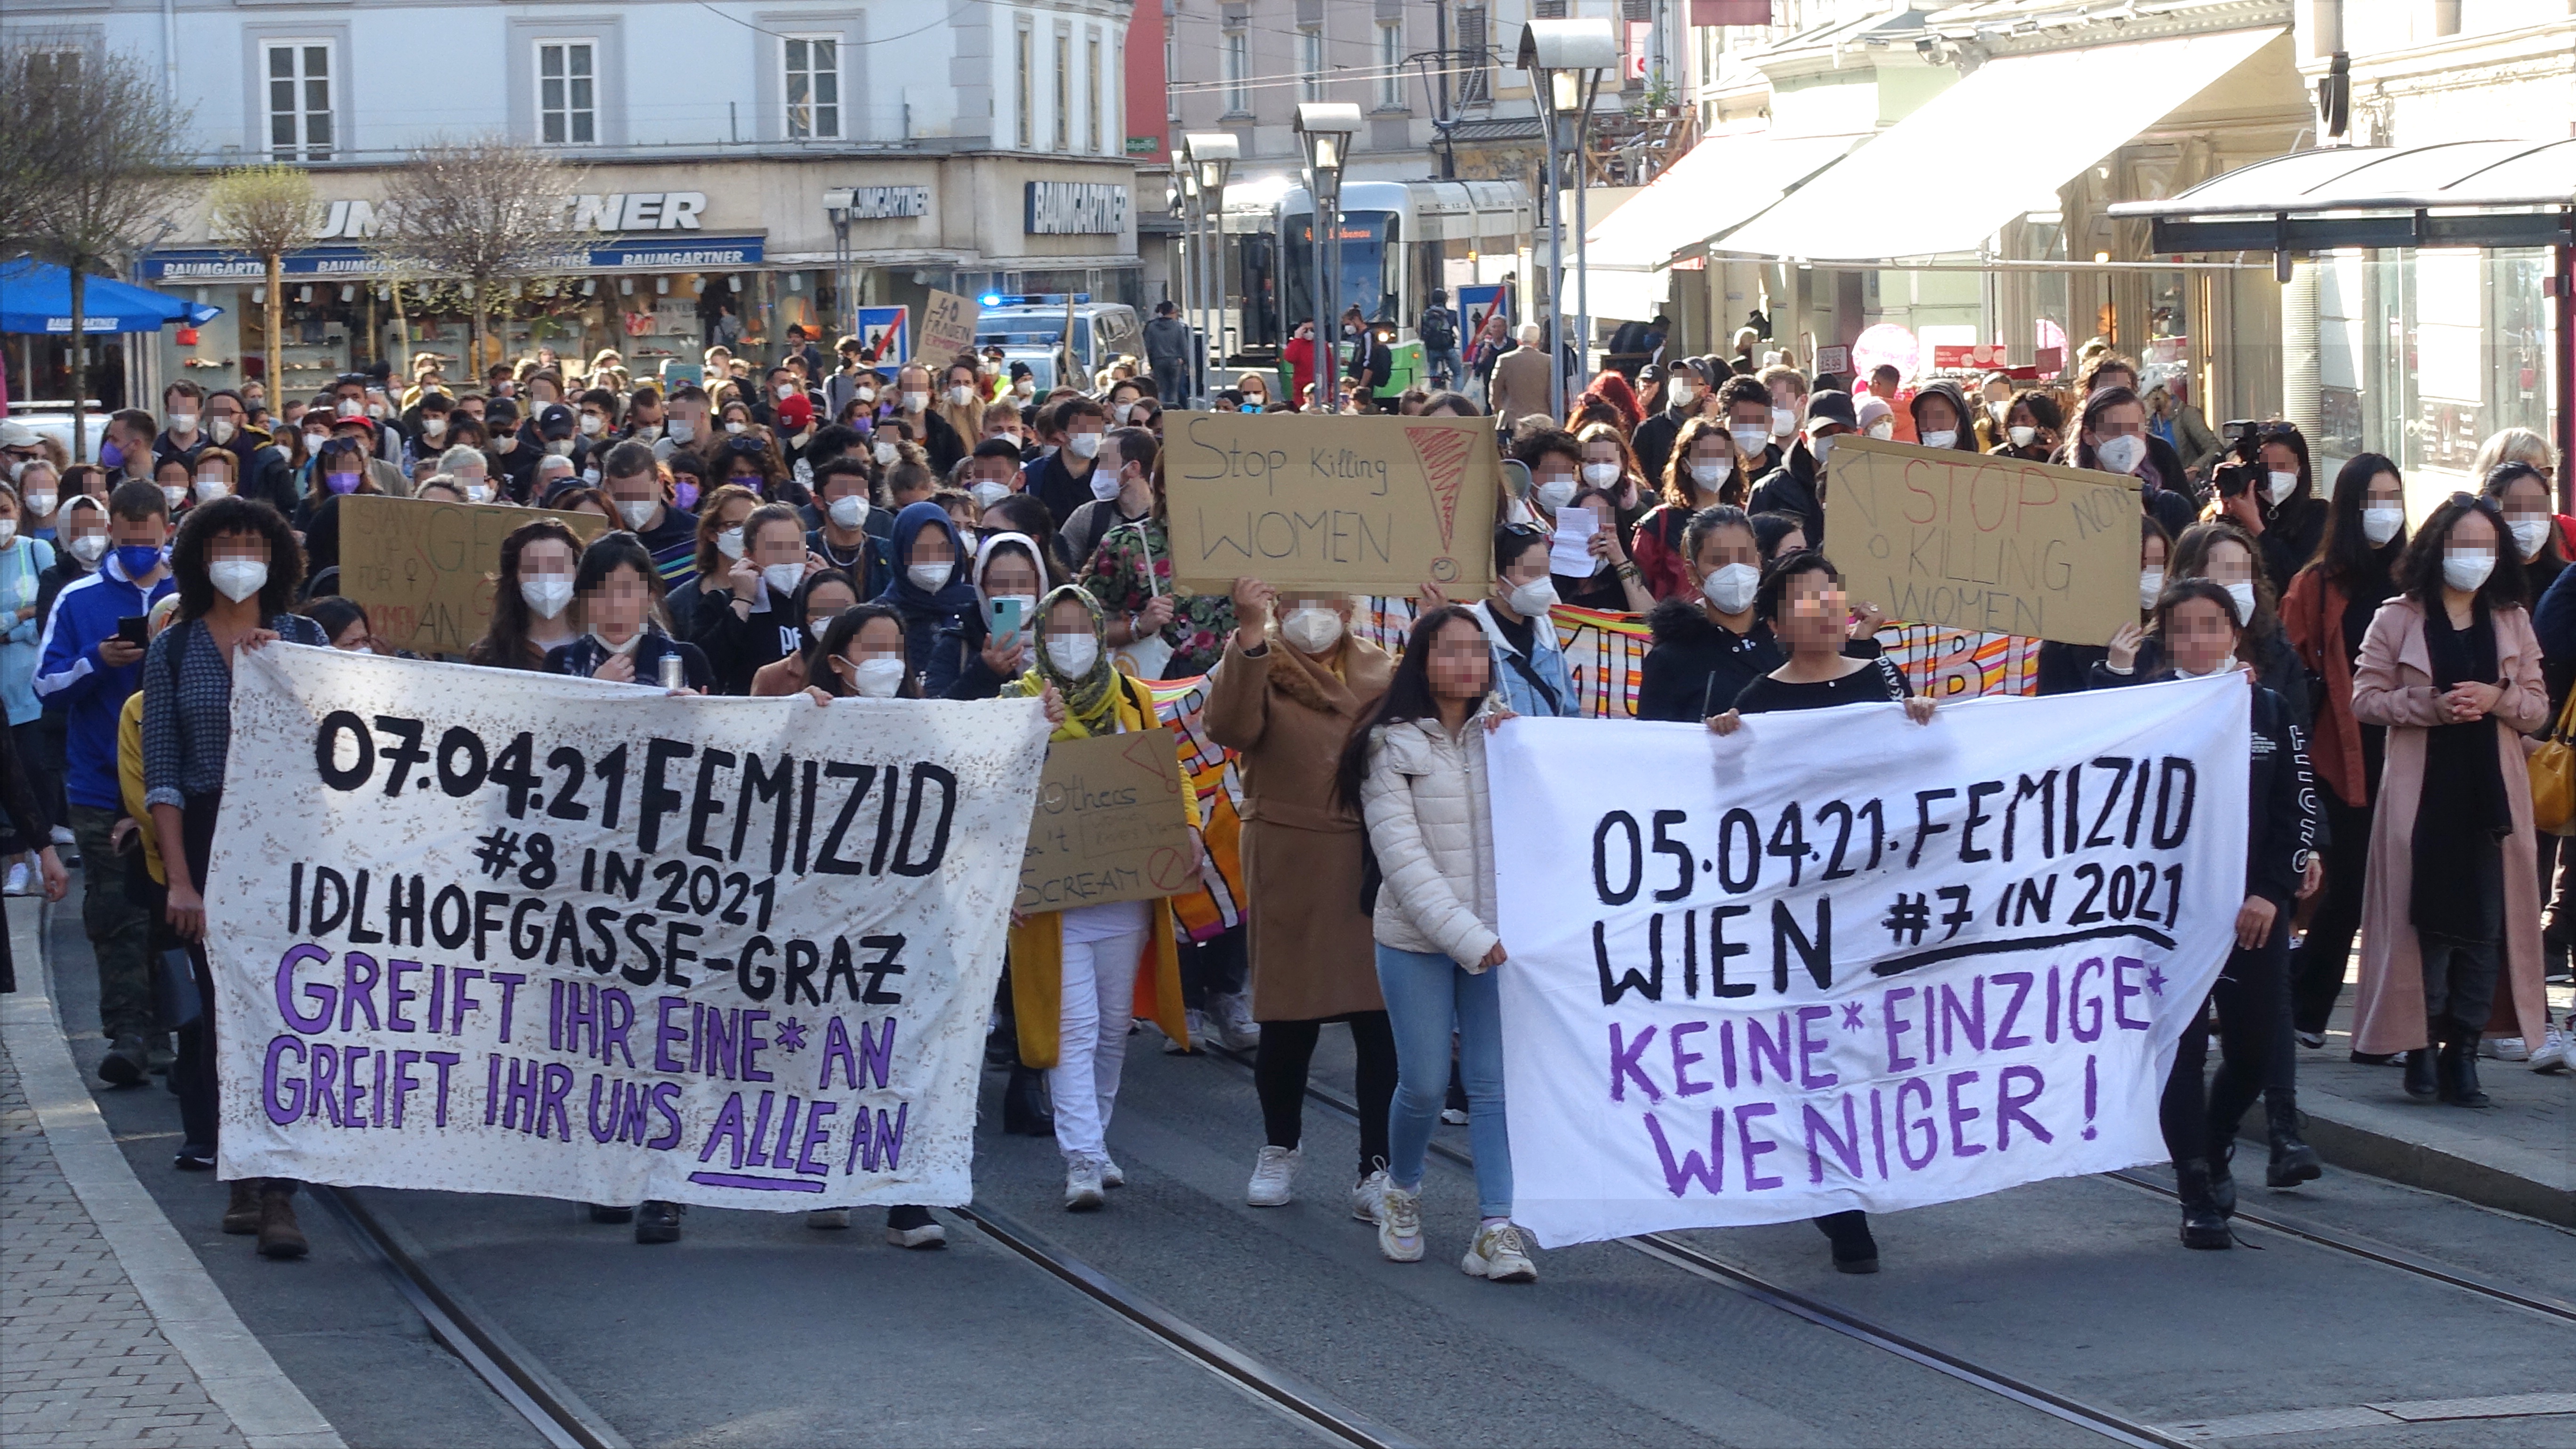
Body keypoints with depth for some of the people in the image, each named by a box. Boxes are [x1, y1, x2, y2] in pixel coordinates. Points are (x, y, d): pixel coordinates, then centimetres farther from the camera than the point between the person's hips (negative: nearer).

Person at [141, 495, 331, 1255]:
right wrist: (179, 878, -6)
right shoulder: (174, 650, 6)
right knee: (223, 1008, 5)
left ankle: (276, 1193, -13)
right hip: (208, 842, 1)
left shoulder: (303, 638, 6)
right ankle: (242, 1172, 16)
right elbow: (162, 774, 2)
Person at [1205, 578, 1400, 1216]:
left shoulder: (1379, 670, 12)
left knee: (1381, 1020, -3)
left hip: (1372, 861, 2)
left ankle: (1377, 1166, 5)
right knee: (1288, 1018, 5)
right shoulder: (1255, 663, 2)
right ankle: (1279, 1151, 26)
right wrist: (1250, 633, -26)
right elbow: (1230, 727, -18)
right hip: (1288, 864, -2)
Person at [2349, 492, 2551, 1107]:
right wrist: (2432, 706, -14)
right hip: (2423, 793, -3)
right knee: (2426, 923, -5)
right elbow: (2366, 698, -1)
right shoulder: (2397, 619, 4)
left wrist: (2498, 699, -10)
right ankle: (2422, 1049, 5)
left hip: (2492, 794, 3)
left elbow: (2538, 707, 12)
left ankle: (2462, 1055, 3)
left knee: (2487, 925, -3)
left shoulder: (2512, 622, 13)